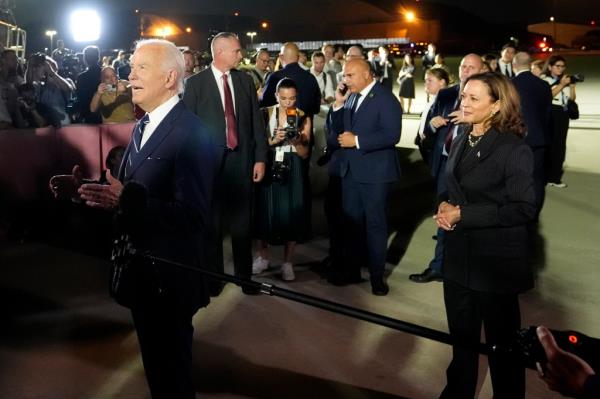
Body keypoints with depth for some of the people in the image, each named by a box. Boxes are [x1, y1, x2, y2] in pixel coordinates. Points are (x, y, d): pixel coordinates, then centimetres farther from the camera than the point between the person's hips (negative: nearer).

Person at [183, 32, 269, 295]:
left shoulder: (245, 80, 8)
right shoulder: (195, 83, -2)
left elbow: (256, 121, 7)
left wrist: (260, 158, 3)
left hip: (241, 160, 3)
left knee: (242, 222, 8)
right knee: (212, 222, 8)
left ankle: (244, 274, 21)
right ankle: (213, 275, 23)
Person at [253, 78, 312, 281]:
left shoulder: (303, 118, 2)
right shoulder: (266, 114, 2)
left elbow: (305, 154, 1)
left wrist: (296, 142, -18)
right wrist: (273, 140, -19)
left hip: (292, 171, 0)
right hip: (269, 167, 0)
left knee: (290, 213, -1)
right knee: (265, 212, 3)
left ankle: (288, 262, 14)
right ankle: (263, 256, 24)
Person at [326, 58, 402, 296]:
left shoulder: (386, 99, -11)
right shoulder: (349, 98, 8)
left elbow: (392, 135, -20)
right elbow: (336, 131, 9)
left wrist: (357, 141, -20)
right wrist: (338, 104, -4)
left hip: (374, 172, -6)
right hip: (349, 170, 6)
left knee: (375, 224, 5)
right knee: (351, 221, 14)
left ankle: (377, 277, 17)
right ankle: (352, 270, 28)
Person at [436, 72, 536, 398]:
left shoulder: (514, 149, -16)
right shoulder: (460, 141, 6)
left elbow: (524, 208, -19)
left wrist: (464, 215, -21)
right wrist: (444, 204, -6)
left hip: (496, 260, -7)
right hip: (459, 256, 7)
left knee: (502, 342, 11)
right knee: (461, 335, 21)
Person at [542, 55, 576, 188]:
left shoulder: (565, 80, 14)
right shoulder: (544, 79, -5)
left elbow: (572, 99, 15)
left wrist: (571, 86, 1)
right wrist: (561, 85, -15)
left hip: (563, 114, 6)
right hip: (549, 114, -6)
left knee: (560, 145, 7)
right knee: (548, 144, -8)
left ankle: (555, 177, 14)